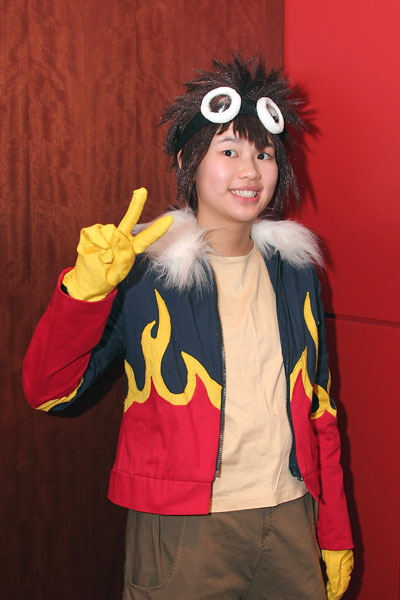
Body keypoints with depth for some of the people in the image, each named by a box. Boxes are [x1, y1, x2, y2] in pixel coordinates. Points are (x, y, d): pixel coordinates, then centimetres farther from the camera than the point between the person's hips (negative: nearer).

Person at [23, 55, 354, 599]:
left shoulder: (295, 270, 5)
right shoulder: (143, 272, -9)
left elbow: (318, 408, 10)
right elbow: (48, 391, -12)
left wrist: (335, 533, 13)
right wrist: (87, 288, -27)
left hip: (290, 518, 4)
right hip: (183, 531, -4)